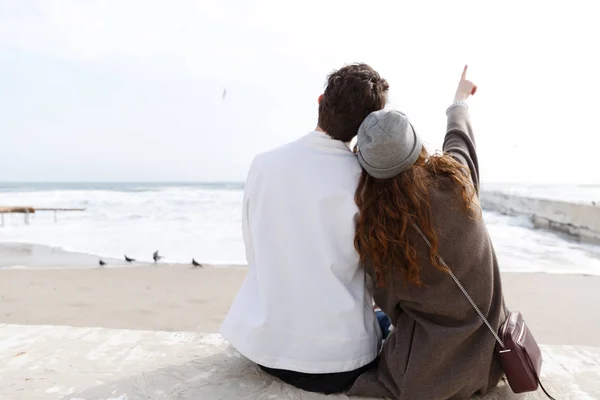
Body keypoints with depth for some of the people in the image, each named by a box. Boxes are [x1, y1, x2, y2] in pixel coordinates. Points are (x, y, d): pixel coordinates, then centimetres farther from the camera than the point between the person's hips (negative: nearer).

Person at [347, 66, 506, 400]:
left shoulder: (371, 230, -21)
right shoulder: (455, 177, -16)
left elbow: (391, 305, -7)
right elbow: (460, 134, 9)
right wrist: (461, 99, 29)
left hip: (428, 370, -4)